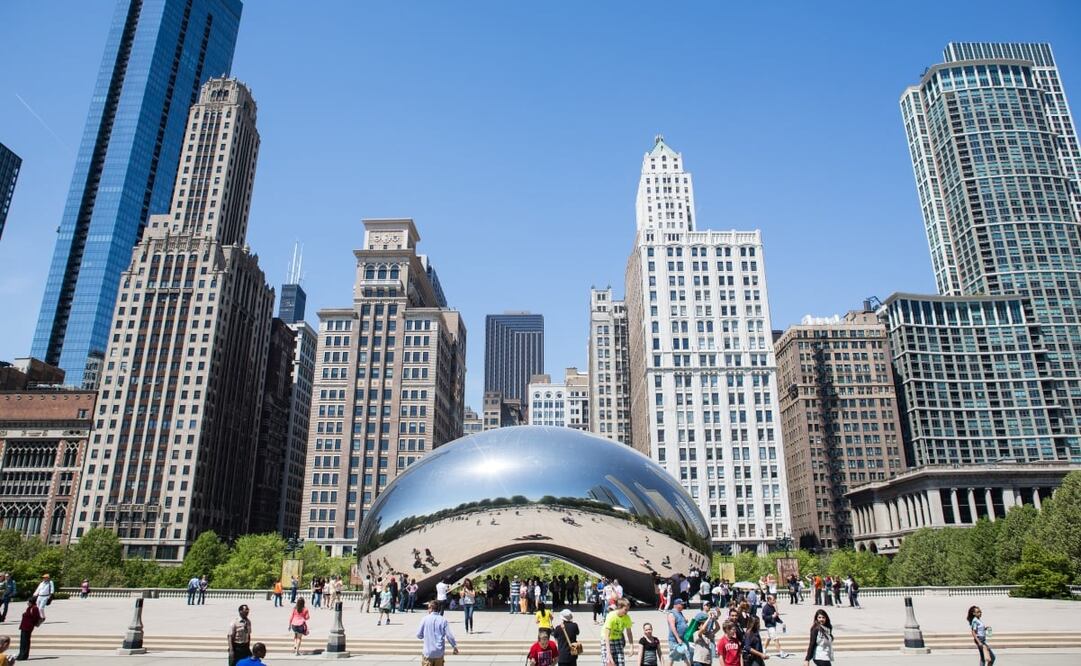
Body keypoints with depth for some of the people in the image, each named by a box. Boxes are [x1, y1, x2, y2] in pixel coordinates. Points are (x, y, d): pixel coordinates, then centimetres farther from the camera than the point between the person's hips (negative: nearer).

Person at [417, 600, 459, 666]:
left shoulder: (425, 619, -7)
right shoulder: (443, 620, -4)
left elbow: (419, 635, -2)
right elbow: (449, 635, -7)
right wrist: (455, 646, 6)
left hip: (428, 652, -2)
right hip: (439, 652, 2)